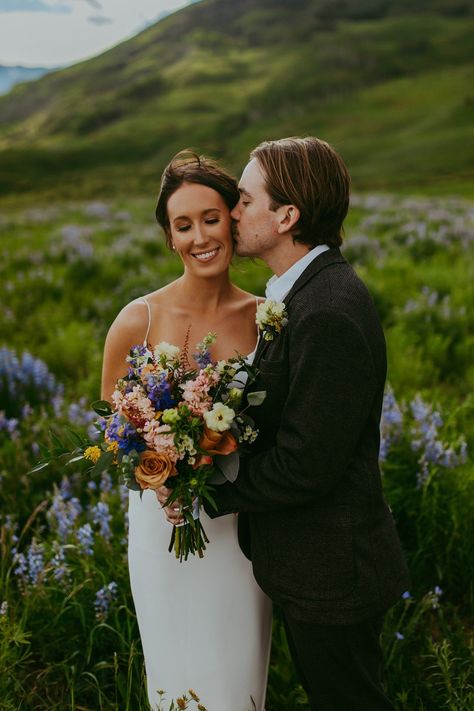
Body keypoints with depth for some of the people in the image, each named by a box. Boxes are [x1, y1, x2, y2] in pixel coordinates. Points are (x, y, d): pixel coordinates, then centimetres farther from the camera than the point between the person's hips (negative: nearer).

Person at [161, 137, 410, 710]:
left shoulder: (328, 314, -29)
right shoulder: (305, 290, 4)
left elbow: (305, 465, -28)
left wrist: (206, 492, -17)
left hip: (329, 570, -9)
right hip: (315, 561, 9)